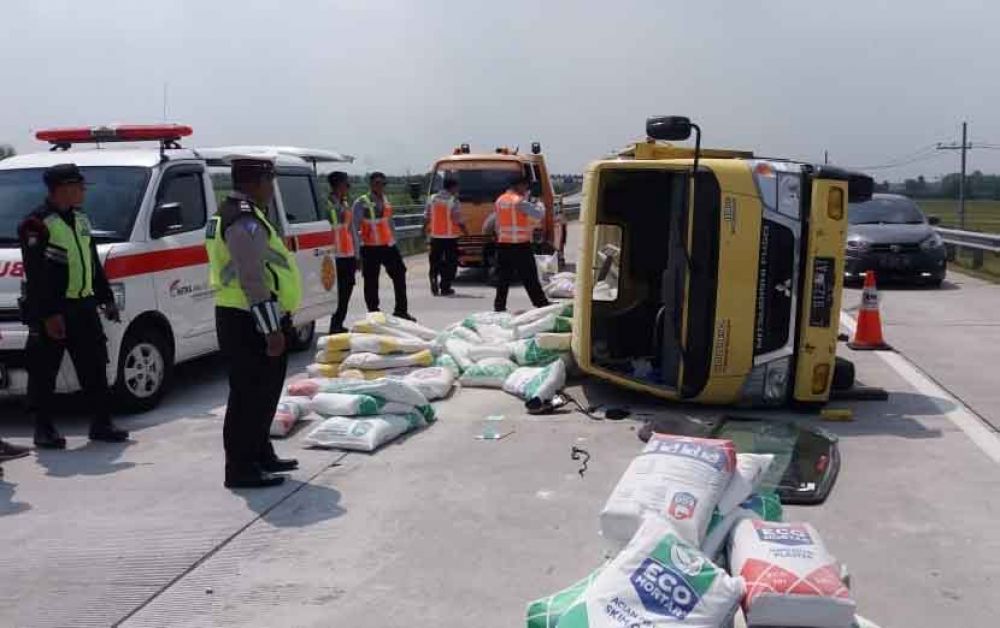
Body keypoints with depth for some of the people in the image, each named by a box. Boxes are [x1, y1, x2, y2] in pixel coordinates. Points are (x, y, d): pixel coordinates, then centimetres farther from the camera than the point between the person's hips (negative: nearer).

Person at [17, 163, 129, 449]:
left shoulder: (80, 219, 14)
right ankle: (44, 429, 11)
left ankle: (101, 424, 17)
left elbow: (93, 264, 22)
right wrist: (48, 314, -20)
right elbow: (36, 276, -16)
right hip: (51, 311, -8)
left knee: (94, 368, 9)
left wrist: (106, 299, 18)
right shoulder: (37, 224, -11)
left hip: (83, 307, 8)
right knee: (44, 372, 1)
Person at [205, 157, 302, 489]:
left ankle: (260, 454, 31)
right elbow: (254, 281, -23)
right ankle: (241, 469, 2)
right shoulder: (246, 222, -17)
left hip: (238, 317, 11)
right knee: (249, 393, -5)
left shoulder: (232, 214, 18)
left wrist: (275, 325, 24)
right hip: (250, 324, -11)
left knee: (263, 391, 19)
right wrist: (272, 330, -22)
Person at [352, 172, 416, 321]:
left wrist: (394, 240, 18)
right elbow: (355, 225, -9)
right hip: (370, 247, -6)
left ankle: (401, 310, 18)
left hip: (389, 245, 6)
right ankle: (373, 313, 11)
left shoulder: (386, 201, 13)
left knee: (399, 275, 7)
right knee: (371, 281, 0)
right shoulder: (362, 202, -7)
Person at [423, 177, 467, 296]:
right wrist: (465, 231, 1)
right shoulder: (454, 201, -13)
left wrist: (426, 228, 24)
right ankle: (445, 288, 6)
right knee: (450, 263, 6)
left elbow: (427, 217, 7)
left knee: (435, 261, 15)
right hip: (450, 237, -4)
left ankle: (434, 282, 4)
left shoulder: (432, 199, 2)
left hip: (435, 236, 4)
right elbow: (458, 221, -14)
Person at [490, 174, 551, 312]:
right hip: (520, 246, -6)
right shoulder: (520, 201, -12)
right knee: (530, 279, -2)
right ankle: (542, 305, 3)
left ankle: (499, 306, 11)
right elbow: (537, 216, -15)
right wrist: (540, 206, 4)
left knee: (503, 278, 11)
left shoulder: (500, 200, 11)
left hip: (503, 245, 6)